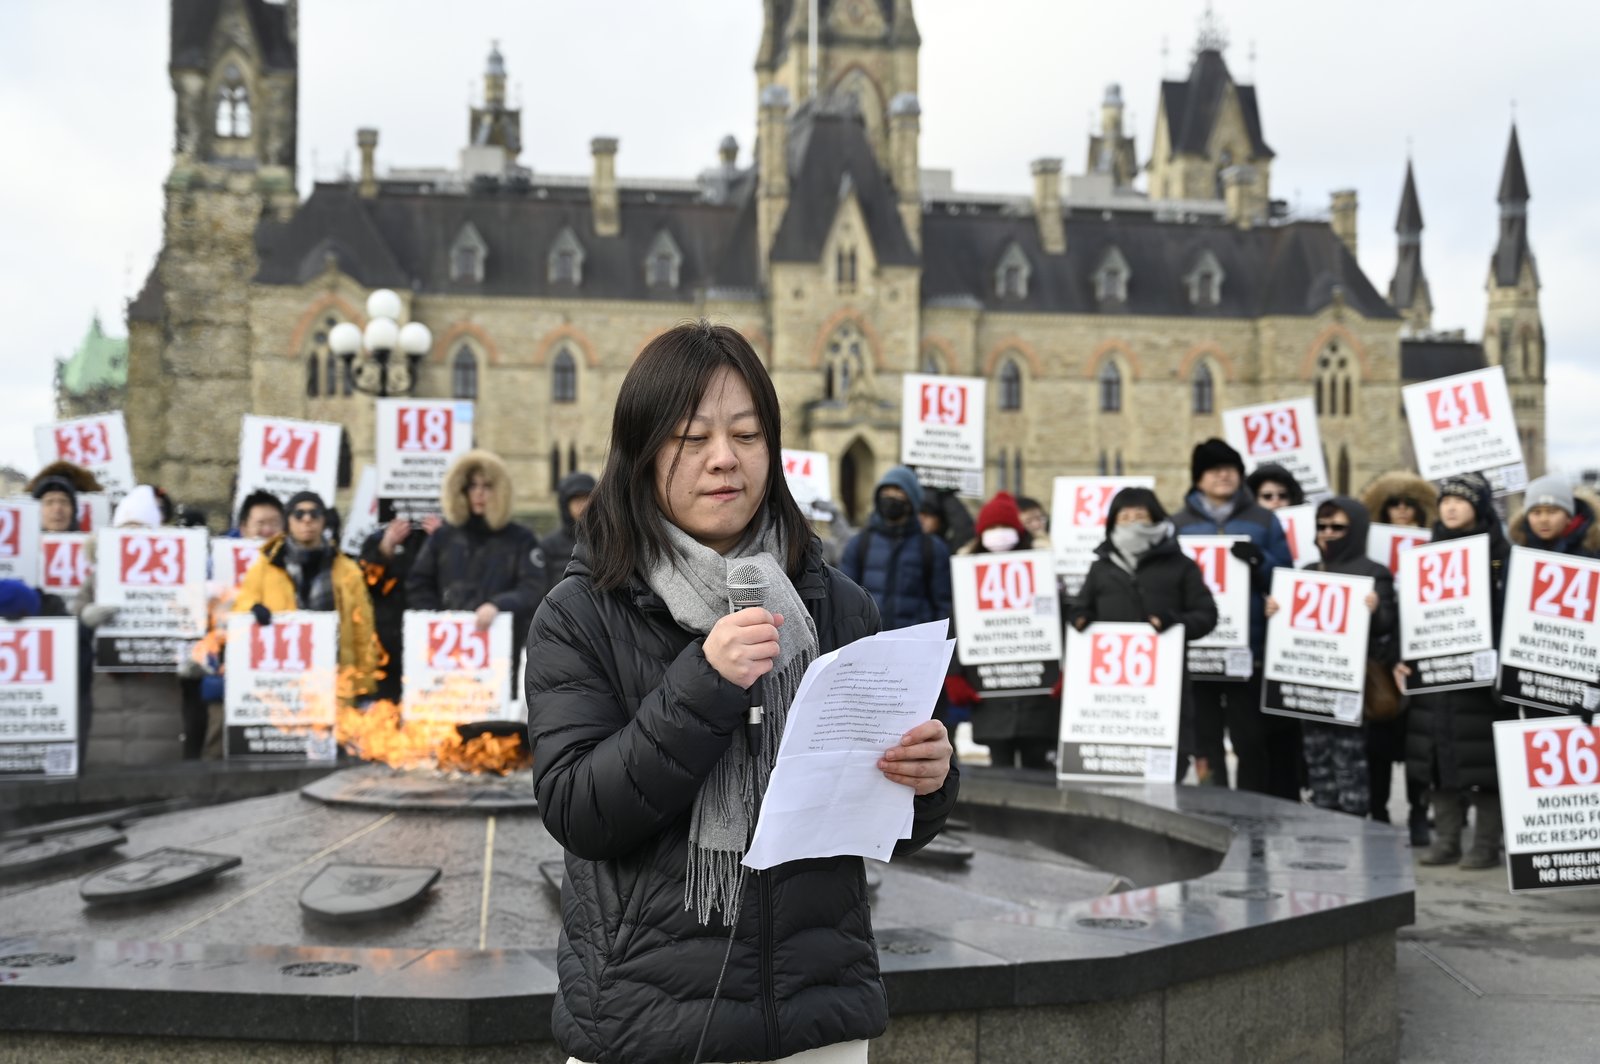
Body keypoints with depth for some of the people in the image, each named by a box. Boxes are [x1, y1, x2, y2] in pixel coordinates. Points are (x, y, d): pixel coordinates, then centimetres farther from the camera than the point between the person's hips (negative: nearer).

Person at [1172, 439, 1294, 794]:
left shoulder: (1263, 521, 10)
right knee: (1205, 735, 3)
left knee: (1251, 737, -1)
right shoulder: (1179, 523, 11)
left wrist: (1259, 560, -12)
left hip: (1249, 645, -1)